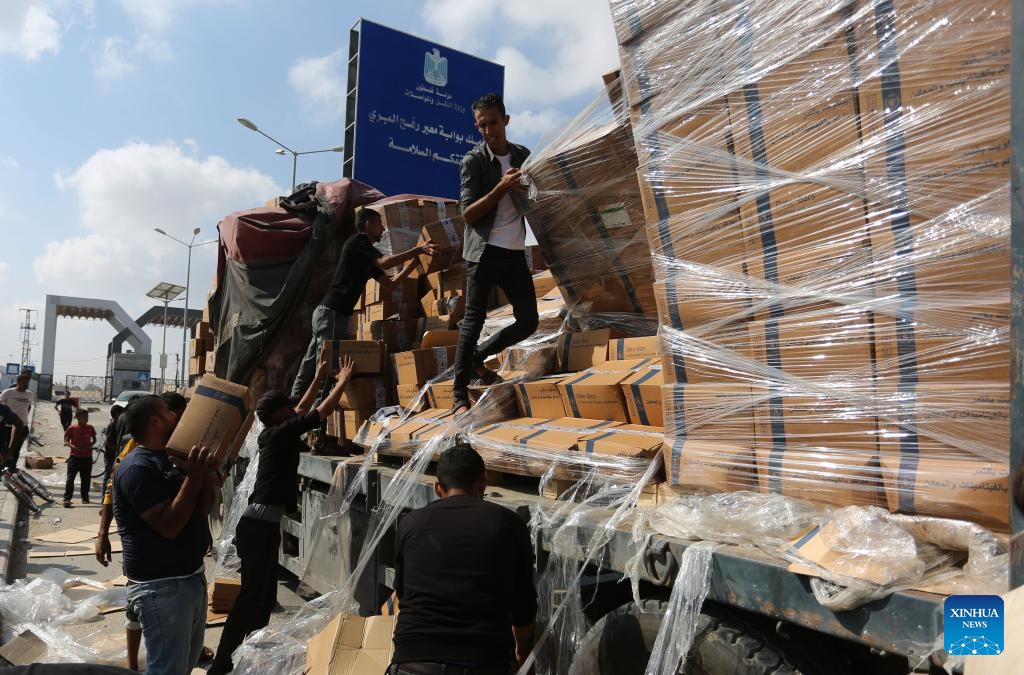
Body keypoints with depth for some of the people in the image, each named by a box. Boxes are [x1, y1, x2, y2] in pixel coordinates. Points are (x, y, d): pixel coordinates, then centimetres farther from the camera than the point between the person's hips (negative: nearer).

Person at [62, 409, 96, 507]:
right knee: (70, 478, -8)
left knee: (86, 479, 9)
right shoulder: (72, 428, -3)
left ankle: (85, 497, 22)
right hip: (74, 457, -2)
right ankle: (67, 498, -8)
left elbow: (94, 440, 11)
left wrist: (89, 446, -9)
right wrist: (73, 446, -19)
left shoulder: (90, 428, 2)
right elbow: (66, 442, 0)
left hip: (87, 457, 2)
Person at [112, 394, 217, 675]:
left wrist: (206, 471, 0)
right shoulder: (136, 467, -18)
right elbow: (169, 525, -26)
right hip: (162, 586, -9)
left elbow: (203, 509, 13)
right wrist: (193, 477, -26)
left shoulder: (172, 459, 10)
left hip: (193, 575, 9)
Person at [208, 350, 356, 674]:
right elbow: (323, 411, -11)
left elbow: (302, 410, 27)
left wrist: (319, 376, 30)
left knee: (265, 595, 15)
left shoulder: (272, 433, 13)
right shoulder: (281, 432, -11)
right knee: (251, 596, -6)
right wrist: (343, 380, 2)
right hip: (259, 526, -10)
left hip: (261, 524, 10)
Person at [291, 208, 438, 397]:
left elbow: (389, 283, 22)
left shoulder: (367, 258, 23)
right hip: (331, 312, -10)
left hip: (327, 312, 10)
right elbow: (385, 262, -17)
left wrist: (412, 264, 16)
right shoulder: (357, 241, -4)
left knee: (312, 364, 10)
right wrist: (418, 250, -14)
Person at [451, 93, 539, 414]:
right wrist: (500, 189, -19)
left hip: (515, 253, 5)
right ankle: (459, 394, 3)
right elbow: (467, 214, -10)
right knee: (474, 321, -5)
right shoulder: (473, 161, -3)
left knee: (528, 321, 3)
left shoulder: (523, 156, 11)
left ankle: (478, 356, 24)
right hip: (484, 252, -5)